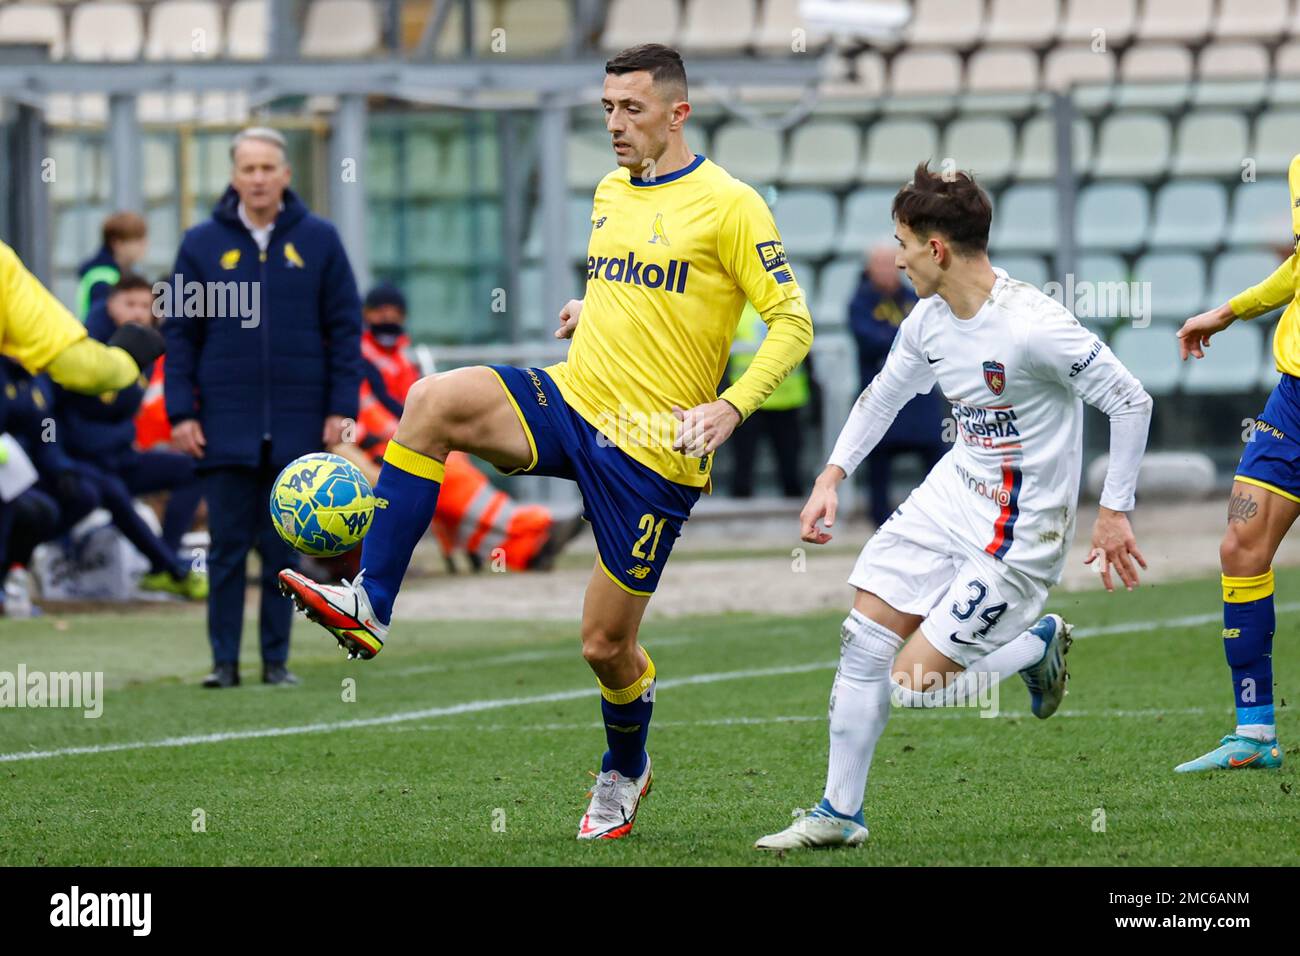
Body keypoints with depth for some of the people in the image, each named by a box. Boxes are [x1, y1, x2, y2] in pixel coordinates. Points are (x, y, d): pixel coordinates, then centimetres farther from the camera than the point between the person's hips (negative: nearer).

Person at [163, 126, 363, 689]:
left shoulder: (318, 241, 3)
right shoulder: (203, 244, 4)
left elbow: (345, 327, 4)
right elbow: (180, 333, 5)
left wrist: (341, 409, -3)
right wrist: (181, 412, -3)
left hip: (297, 425, 0)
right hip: (225, 426, 0)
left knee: (283, 550, 5)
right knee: (228, 547, 1)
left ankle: (277, 659, 11)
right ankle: (224, 660, 6)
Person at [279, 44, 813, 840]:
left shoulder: (728, 205, -8)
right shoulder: (610, 193, 13)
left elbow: (792, 322, -9)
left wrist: (733, 406, -22)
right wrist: (591, 310, 9)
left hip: (652, 451, -6)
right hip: (571, 399, 6)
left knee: (606, 643, 1)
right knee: (434, 401, -24)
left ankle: (625, 773, 34)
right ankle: (370, 606, -24)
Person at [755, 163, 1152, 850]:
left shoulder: (1033, 326, -25)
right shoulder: (928, 321, 0)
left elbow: (1130, 402, -19)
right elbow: (884, 394, 20)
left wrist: (1114, 511, -16)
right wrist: (832, 476, 12)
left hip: (1020, 529, -8)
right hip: (951, 494, 8)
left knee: (914, 682, -9)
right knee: (863, 641, 2)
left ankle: (1037, 645, 17)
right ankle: (839, 814, 15)